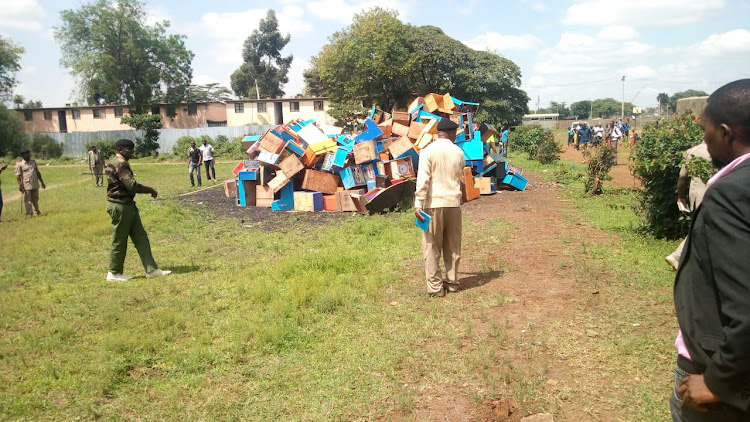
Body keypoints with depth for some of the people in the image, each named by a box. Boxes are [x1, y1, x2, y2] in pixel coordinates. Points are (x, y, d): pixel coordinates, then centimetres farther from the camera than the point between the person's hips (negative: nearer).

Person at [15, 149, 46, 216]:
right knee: (27, 200, 0)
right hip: (26, 186, -5)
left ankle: (38, 212, 24)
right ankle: (29, 214, 6)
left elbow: (38, 173, 18)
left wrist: (42, 182, 16)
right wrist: (20, 186, -16)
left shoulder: (33, 162, 13)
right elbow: (18, 176, -7)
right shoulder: (19, 164, -3)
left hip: (35, 185, 5)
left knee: (35, 199, 13)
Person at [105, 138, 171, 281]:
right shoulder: (120, 164, -18)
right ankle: (114, 273, 16)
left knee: (141, 237, 9)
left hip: (128, 205, 10)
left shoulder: (119, 163, 14)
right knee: (119, 241, 2)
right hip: (120, 206, -10)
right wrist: (150, 190, -13)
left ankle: (151, 269, 12)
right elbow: (132, 185, -25)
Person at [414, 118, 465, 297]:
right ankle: (452, 282, 20)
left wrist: (418, 204, -14)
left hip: (434, 203, -4)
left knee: (432, 246, 2)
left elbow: (423, 179, -13)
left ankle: (435, 287, 3)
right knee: (453, 246, 13)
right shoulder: (458, 152, 6)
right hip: (454, 203, 4)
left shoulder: (428, 151, -6)